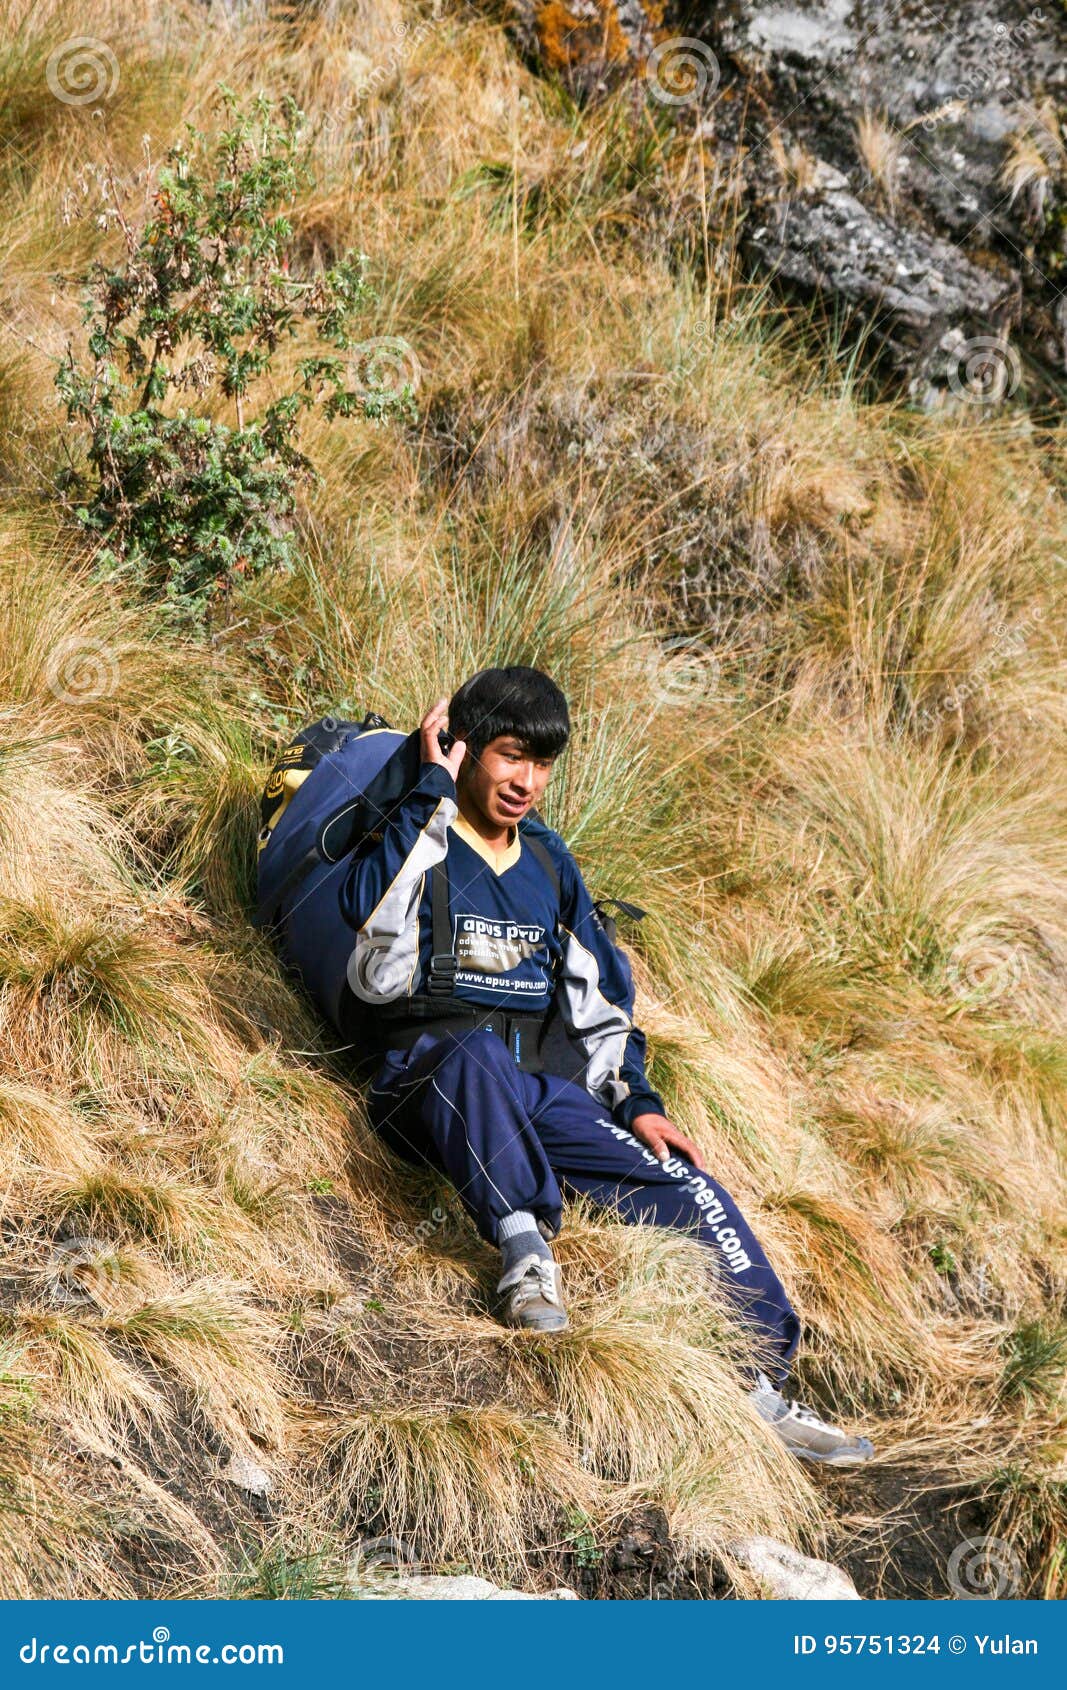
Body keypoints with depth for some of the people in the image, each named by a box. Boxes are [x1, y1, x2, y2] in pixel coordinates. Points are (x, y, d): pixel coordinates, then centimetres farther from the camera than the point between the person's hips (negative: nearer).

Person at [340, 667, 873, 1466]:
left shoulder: (549, 862, 19)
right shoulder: (417, 846, 0)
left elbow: (600, 994, 25)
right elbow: (379, 972, -21)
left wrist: (636, 1102, 9)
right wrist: (434, 793, -16)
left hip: (537, 1093, 6)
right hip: (429, 1081, -6)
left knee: (690, 1186, -12)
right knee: (474, 1057, -42)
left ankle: (762, 1385, -13)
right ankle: (526, 1243, -46)